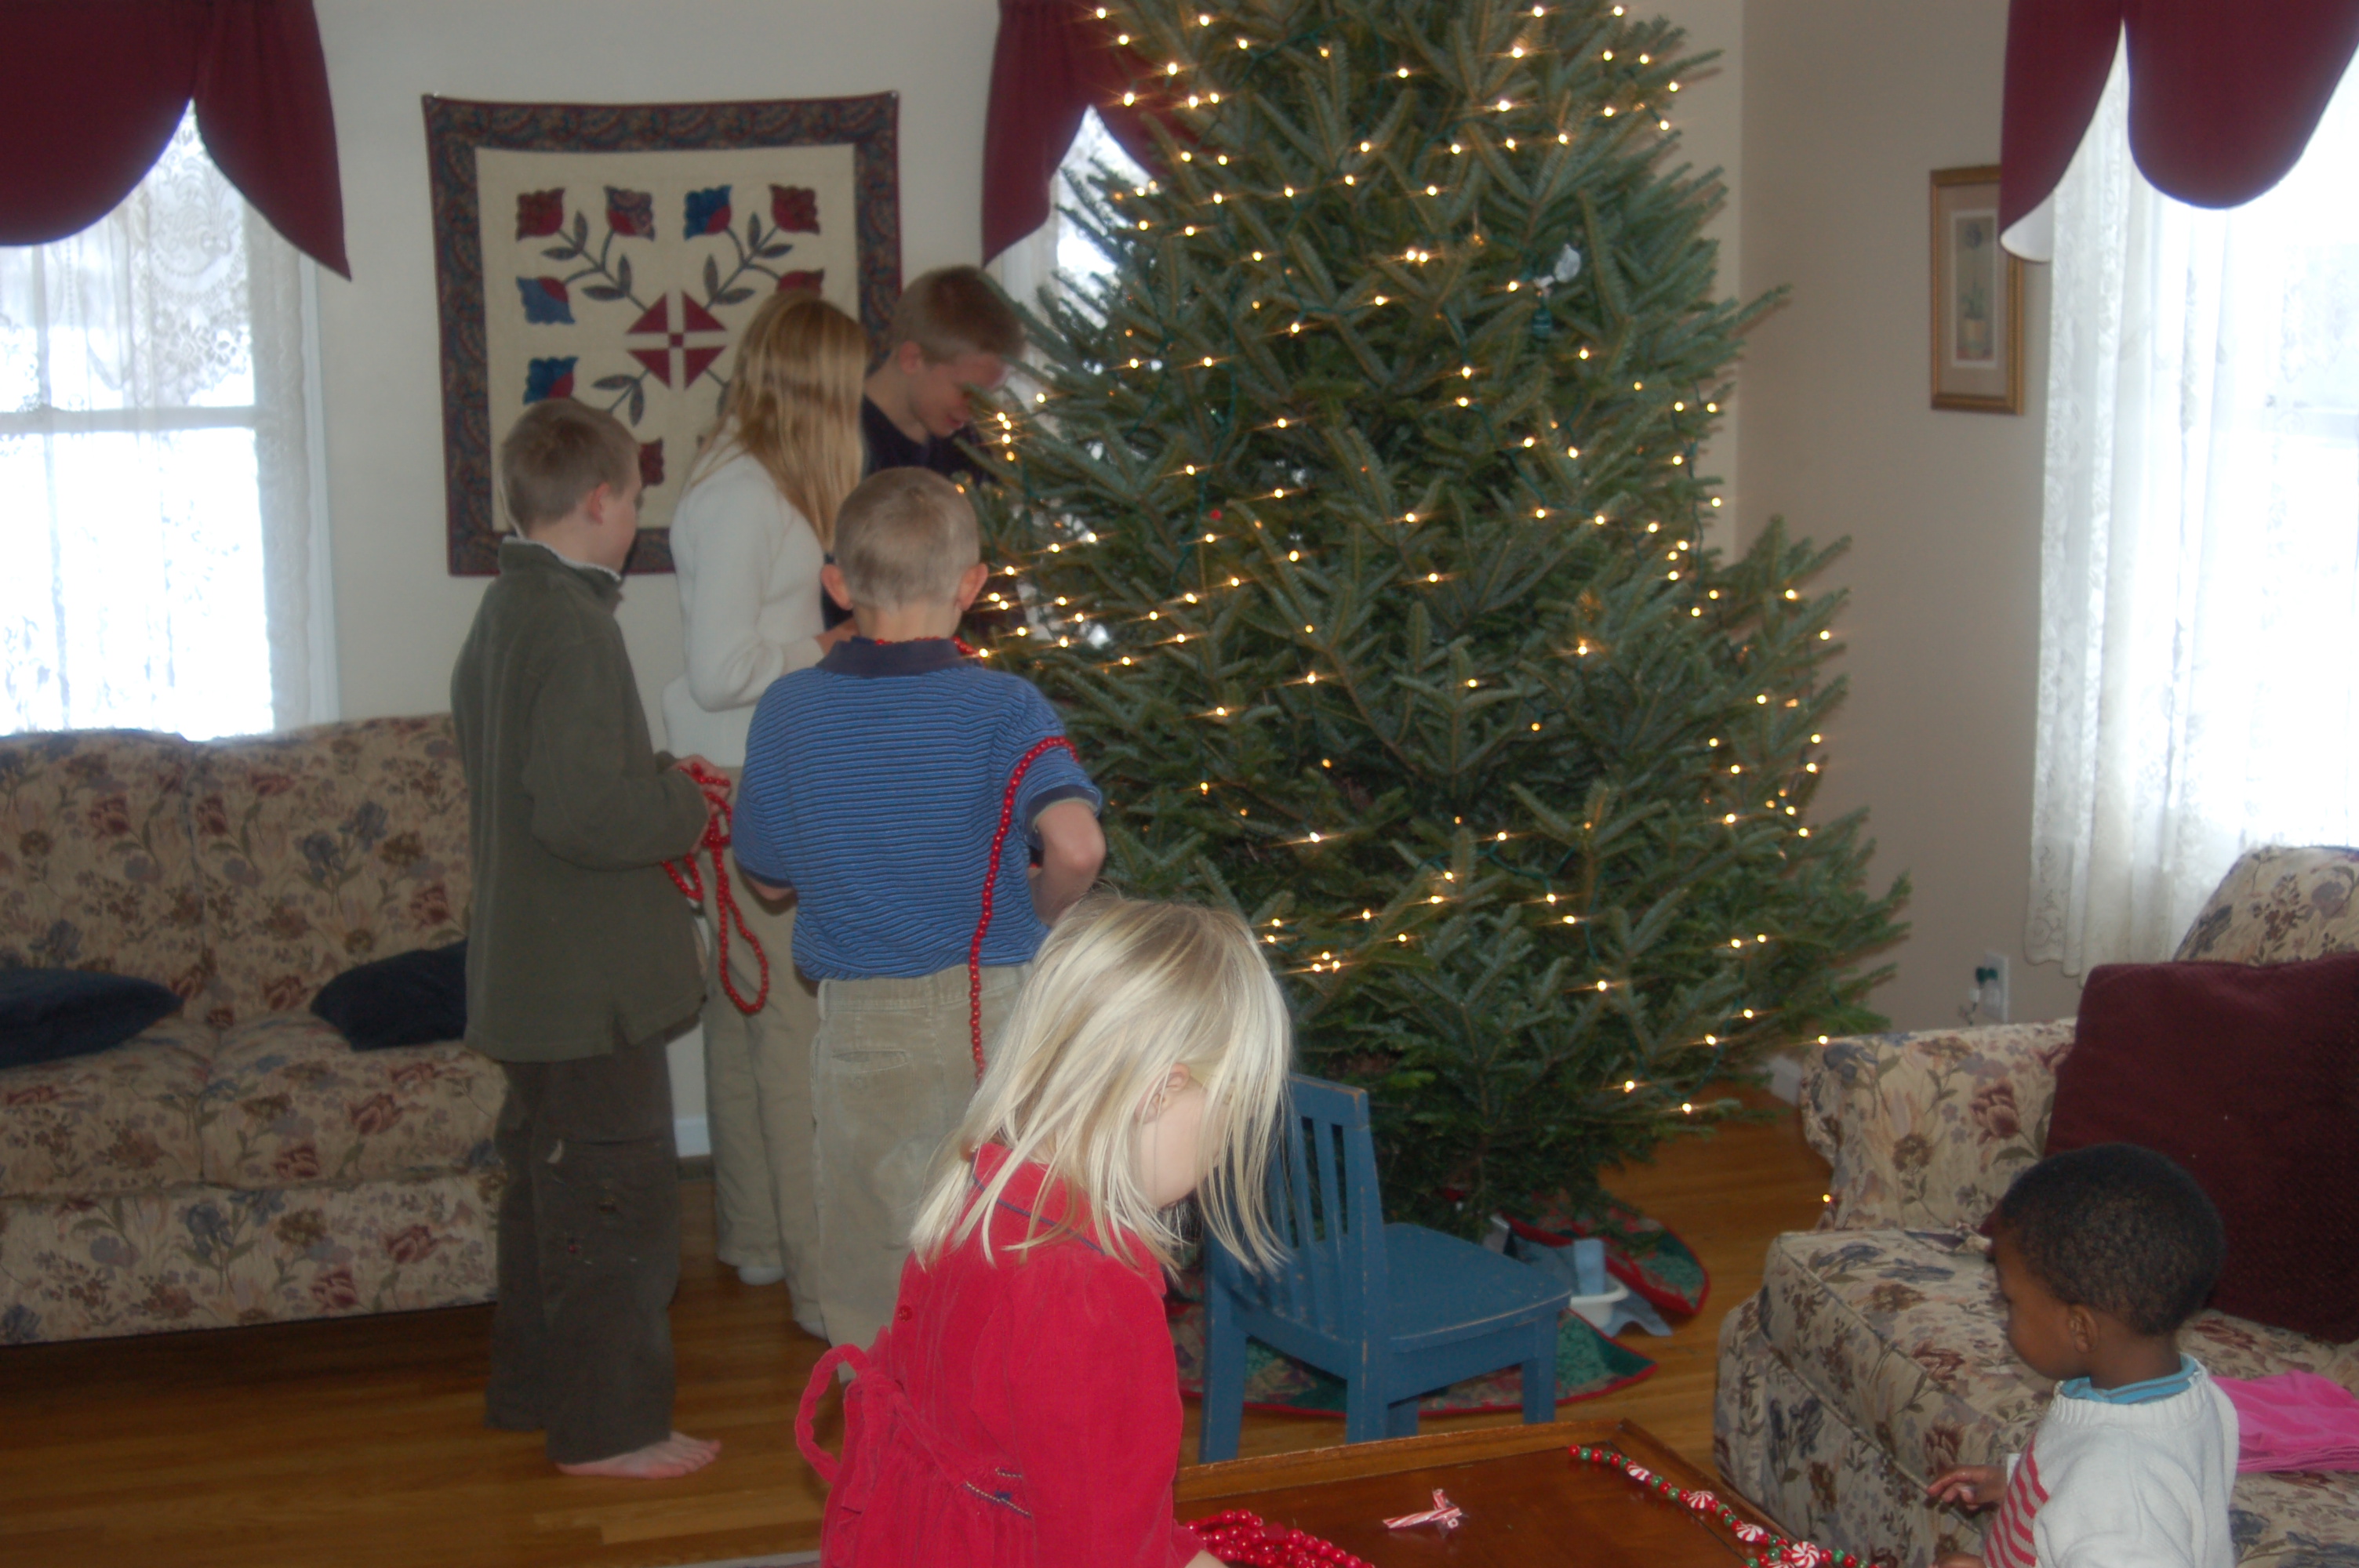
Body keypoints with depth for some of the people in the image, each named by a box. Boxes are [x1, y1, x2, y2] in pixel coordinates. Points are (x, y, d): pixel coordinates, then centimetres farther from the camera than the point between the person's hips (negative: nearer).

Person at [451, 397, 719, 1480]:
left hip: (532, 970, 10)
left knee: (550, 1182, 20)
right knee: (617, 1197, 0)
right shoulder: (570, 622, -20)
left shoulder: (503, 610, 11)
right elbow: (582, 809, -27)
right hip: (588, 974, -10)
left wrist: (660, 789, 13)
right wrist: (686, 808, -12)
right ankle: (608, 1425, 9)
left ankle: (536, 1389, 32)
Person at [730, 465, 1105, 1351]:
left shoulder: (788, 713, -3)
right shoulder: (1003, 708, -11)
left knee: (871, 1285, 13)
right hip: (997, 1010, -1)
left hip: (863, 1030, 1)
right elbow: (1077, 846, -26)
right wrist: (1043, 912, -6)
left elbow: (768, 879, 7)